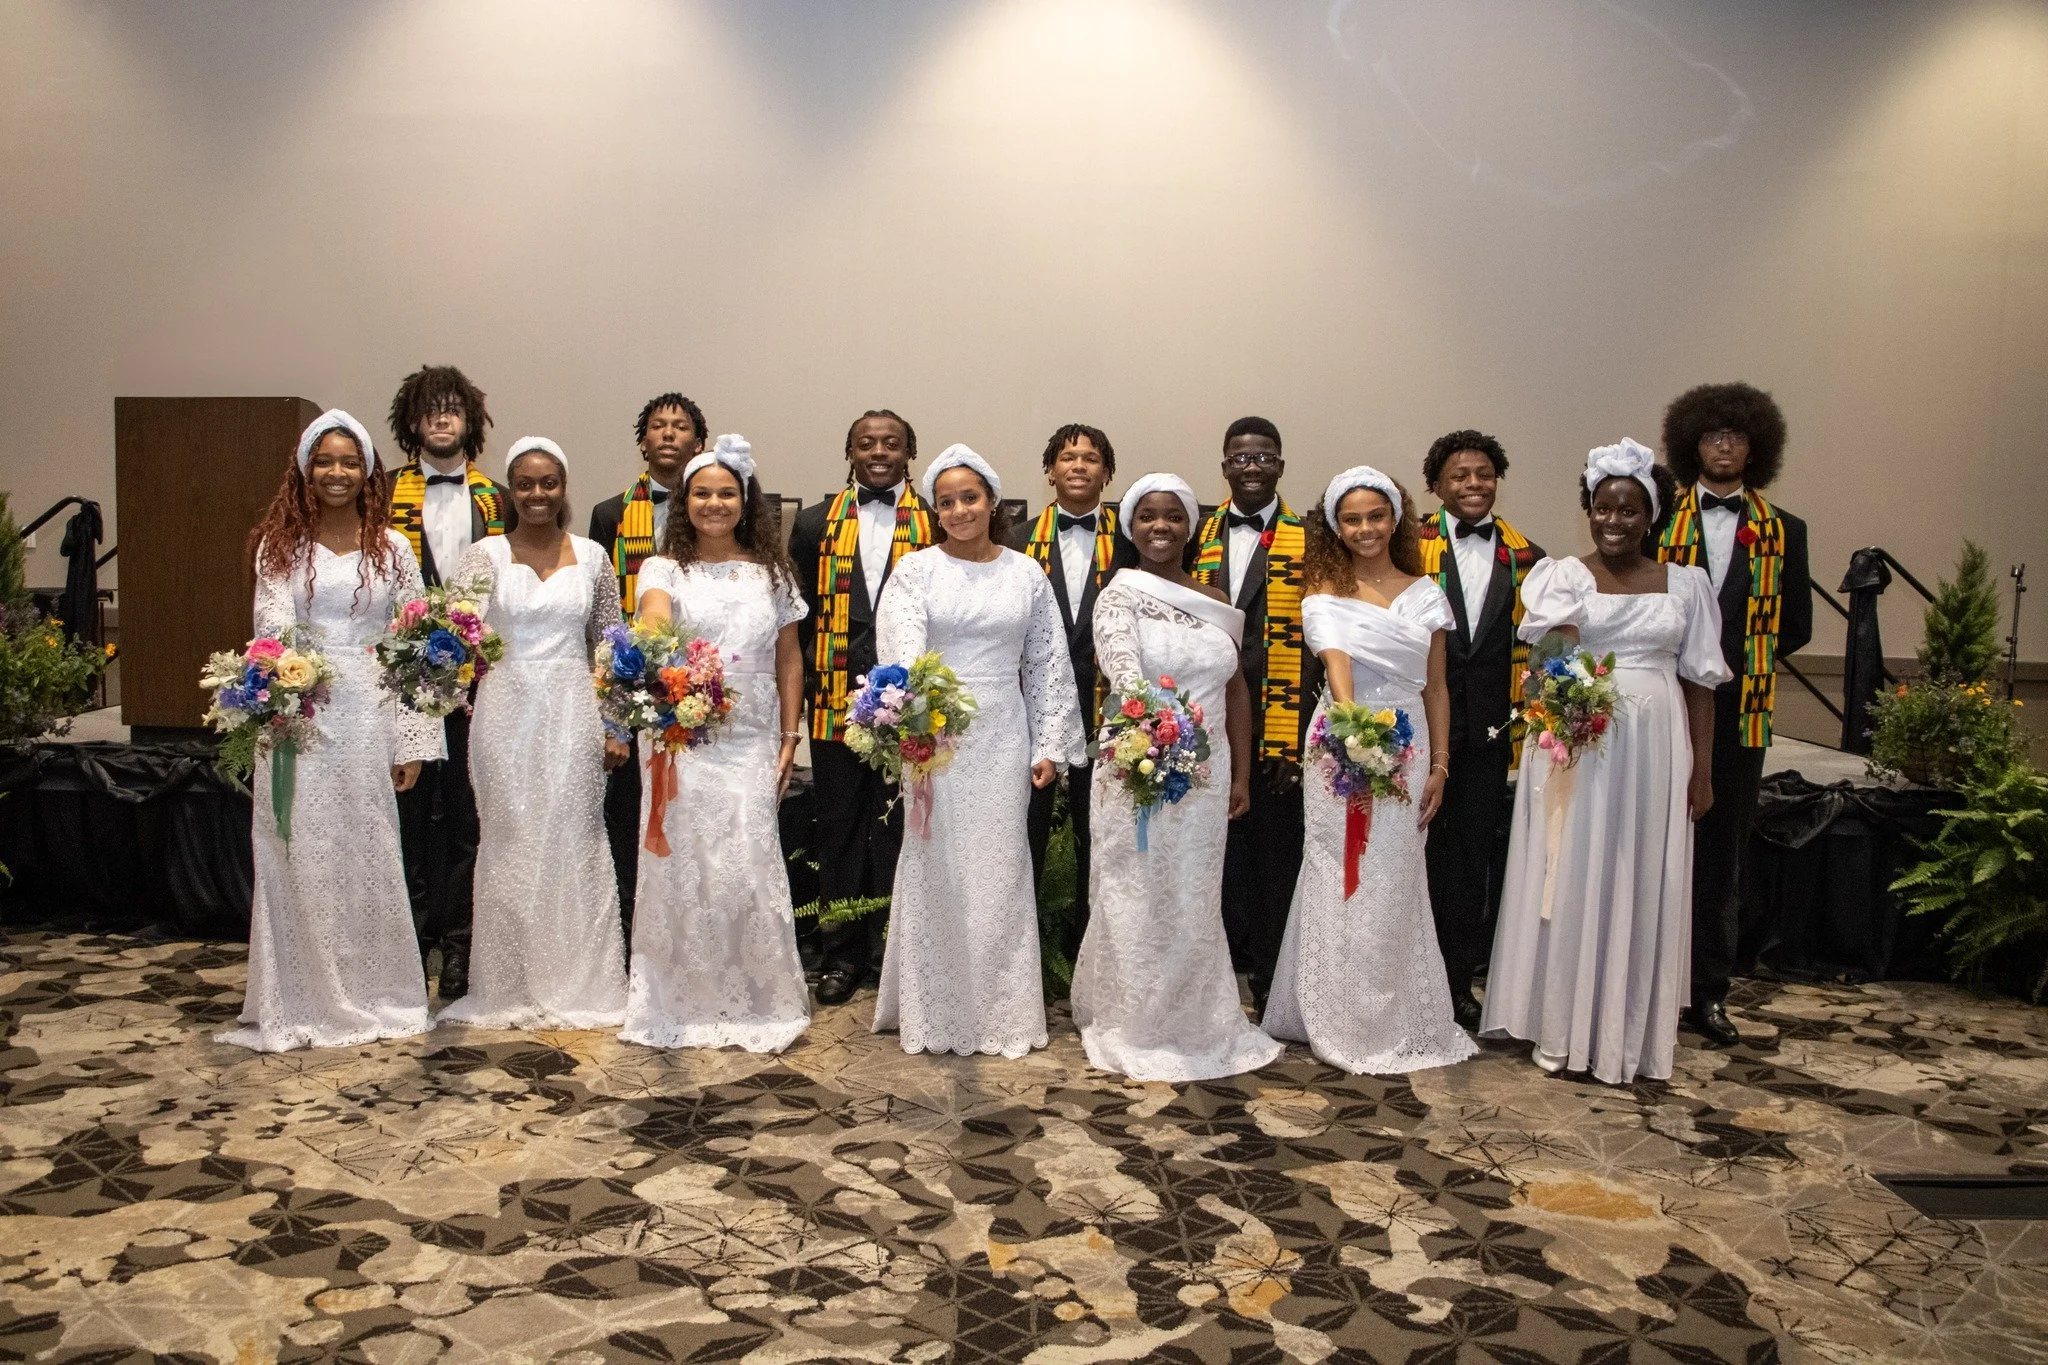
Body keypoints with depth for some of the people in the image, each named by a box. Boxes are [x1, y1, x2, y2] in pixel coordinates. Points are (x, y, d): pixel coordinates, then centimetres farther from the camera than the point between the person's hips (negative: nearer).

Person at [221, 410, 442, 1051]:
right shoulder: (280, 545, 6)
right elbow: (273, 625, -6)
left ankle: (374, 996, 18)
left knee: (368, 856, 6)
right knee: (300, 858, 2)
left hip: (368, 715, 0)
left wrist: (411, 742, 1)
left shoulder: (392, 548, 7)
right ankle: (302, 1002, 12)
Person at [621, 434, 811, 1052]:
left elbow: (789, 659, 13)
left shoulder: (771, 572, 9)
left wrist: (789, 738, 7)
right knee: (683, 869, 3)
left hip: (752, 746, 1)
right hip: (682, 742, -1)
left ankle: (758, 1001, 12)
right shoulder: (666, 568, 2)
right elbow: (652, 620, -21)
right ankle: (683, 1000, 16)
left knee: (749, 868, -3)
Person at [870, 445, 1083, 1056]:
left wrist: (1049, 746, 4)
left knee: (999, 869, 7)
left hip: (1002, 736, 2)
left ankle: (1001, 1011, 18)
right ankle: (934, 1012, 16)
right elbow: (902, 652, -13)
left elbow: (1048, 664, 9)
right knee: (936, 868, 3)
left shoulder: (1026, 574, 7)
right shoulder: (915, 570, -1)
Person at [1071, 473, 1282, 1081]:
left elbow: (1235, 688, 14)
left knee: (1195, 905, 14)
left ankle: (1195, 1023, 29)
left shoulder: (1215, 602, 10)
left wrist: (1241, 774, 11)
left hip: (1206, 774, 5)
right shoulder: (1119, 598, -7)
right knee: (1138, 904, 5)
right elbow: (1122, 669, -25)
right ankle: (1136, 1030, 19)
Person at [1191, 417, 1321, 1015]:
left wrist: (1293, 738, -13)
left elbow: (1312, 647, -7)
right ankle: (1226, 960, 25)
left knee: (1275, 849, 6)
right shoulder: (1200, 535, 10)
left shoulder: (1308, 541, -2)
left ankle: (1271, 977, 20)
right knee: (1220, 845, 10)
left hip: (1277, 726, -3)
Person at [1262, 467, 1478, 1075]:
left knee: (1396, 886, 10)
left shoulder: (1424, 593, 8)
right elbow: (1338, 668, -20)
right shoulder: (1327, 596, -3)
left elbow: (1436, 687, 10)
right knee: (1346, 883, 3)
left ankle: (1399, 1020, 24)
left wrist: (1439, 766, 5)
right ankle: (1347, 1024, 14)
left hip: (1409, 751, 3)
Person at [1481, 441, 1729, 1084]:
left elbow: (1699, 680, 9)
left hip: (1654, 752, 2)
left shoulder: (1685, 584, 8)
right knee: (1570, 880, 4)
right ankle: (1561, 1027, 16)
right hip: (1576, 746, -2)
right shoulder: (1563, 575, 2)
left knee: (1642, 885, 7)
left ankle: (1630, 1031, 21)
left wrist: (1702, 770, 6)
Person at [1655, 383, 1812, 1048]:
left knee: (1724, 854, 9)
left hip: (1738, 713, 2)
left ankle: (1709, 992, 18)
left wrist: (1734, 661, 1)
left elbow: (1796, 625, 11)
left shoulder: (1782, 531, 10)